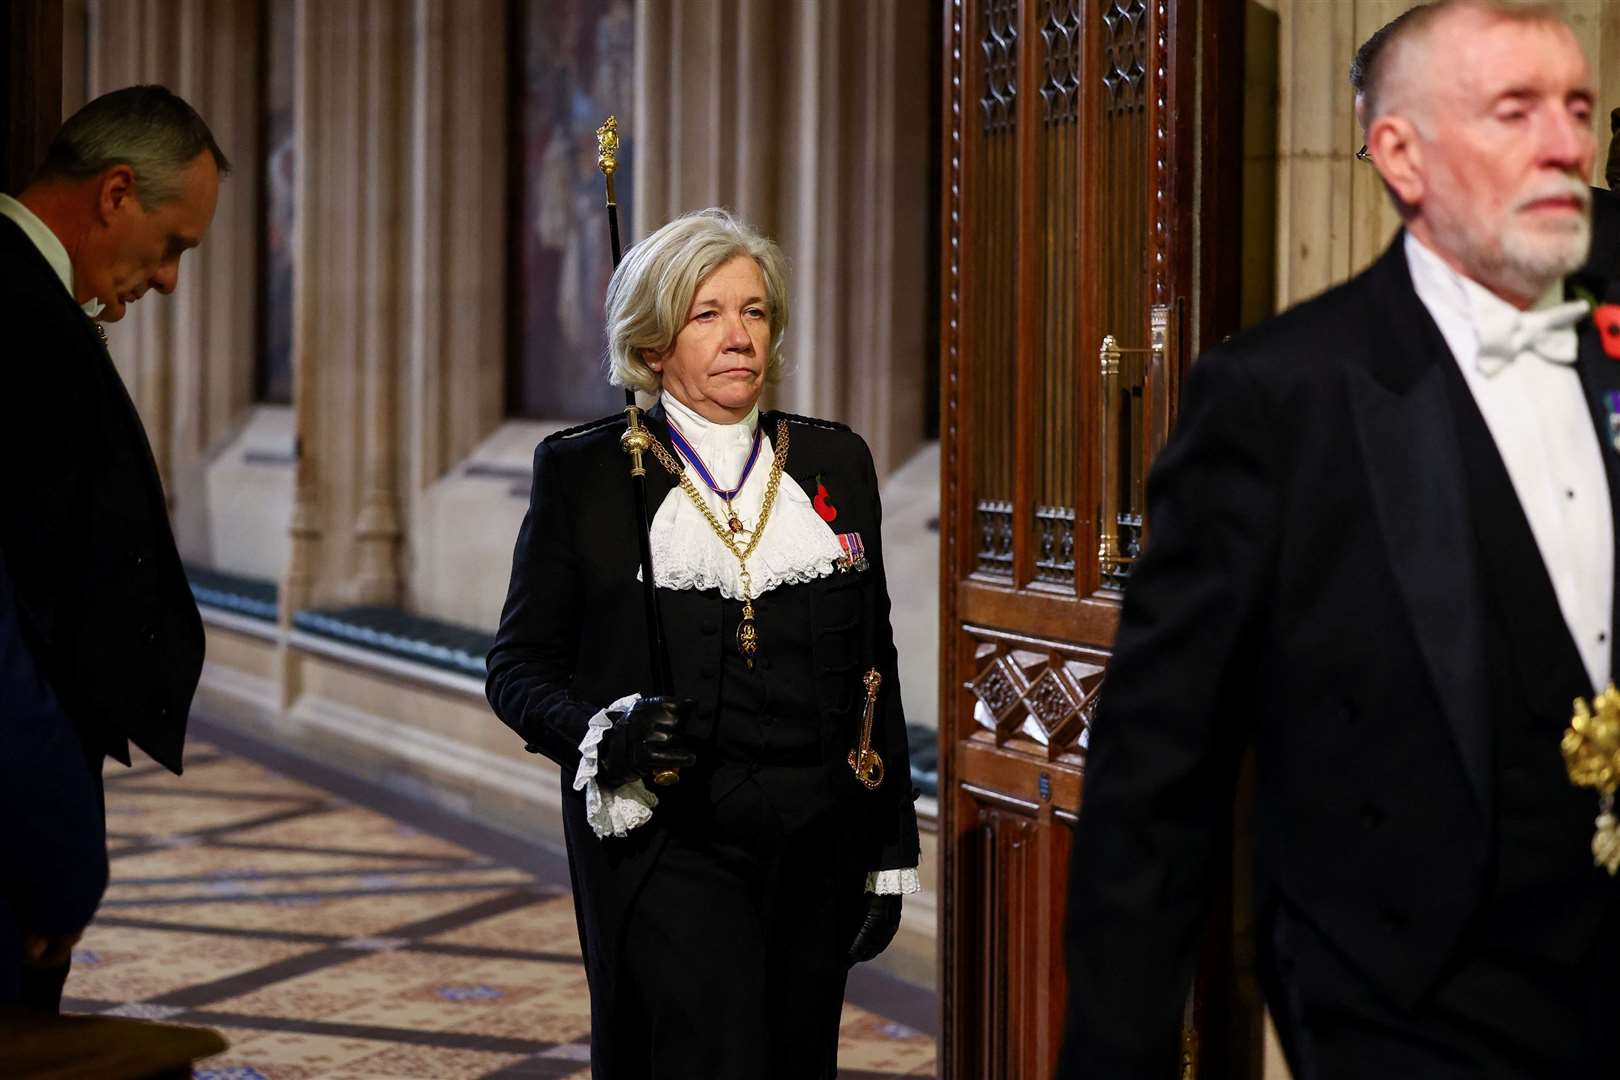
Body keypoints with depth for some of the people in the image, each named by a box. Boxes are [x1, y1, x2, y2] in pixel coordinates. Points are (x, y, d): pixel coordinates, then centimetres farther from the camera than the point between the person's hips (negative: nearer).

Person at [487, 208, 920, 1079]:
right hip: (666, 844, -3)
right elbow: (518, 665, 2)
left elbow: (872, 666, 13)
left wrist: (890, 853, 11)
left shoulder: (834, 464, 9)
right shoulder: (583, 472, 1)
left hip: (815, 844, 3)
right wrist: (603, 735, -18)